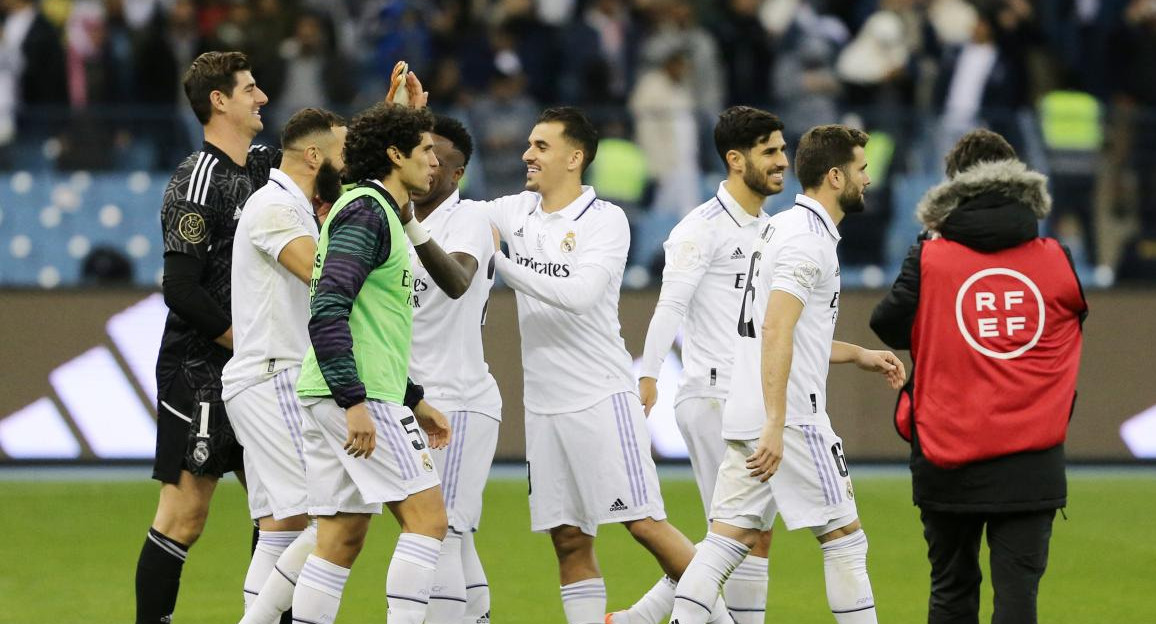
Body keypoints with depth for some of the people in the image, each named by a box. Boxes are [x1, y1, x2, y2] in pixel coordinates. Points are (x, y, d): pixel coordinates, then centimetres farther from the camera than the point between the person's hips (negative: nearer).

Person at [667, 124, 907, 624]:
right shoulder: (808, 239, -13)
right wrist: (775, 427, -27)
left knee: (728, 540, 3)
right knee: (844, 536, 0)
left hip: (745, 416, 9)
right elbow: (776, 331, -23)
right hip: (789, 415, -9)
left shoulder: (781, 227, 18)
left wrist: (859, 355, 27)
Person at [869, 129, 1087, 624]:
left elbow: (888, 327, 0)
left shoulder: (929, 261, -6)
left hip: (948, 466, 0)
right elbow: (1076, 315, 14)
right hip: (1031, 466, 0)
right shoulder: (1056, 262, -1)